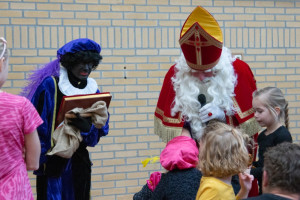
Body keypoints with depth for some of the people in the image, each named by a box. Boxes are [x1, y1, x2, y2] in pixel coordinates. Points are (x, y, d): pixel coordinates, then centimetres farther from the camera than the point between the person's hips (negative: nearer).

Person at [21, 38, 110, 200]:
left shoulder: (93, 90, 7)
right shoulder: (50, 86, -9)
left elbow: (101, 130, 2)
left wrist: (88, 127, -20)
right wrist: (40, 159, -17)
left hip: (80, 162, 5)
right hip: (52, 161, -5)